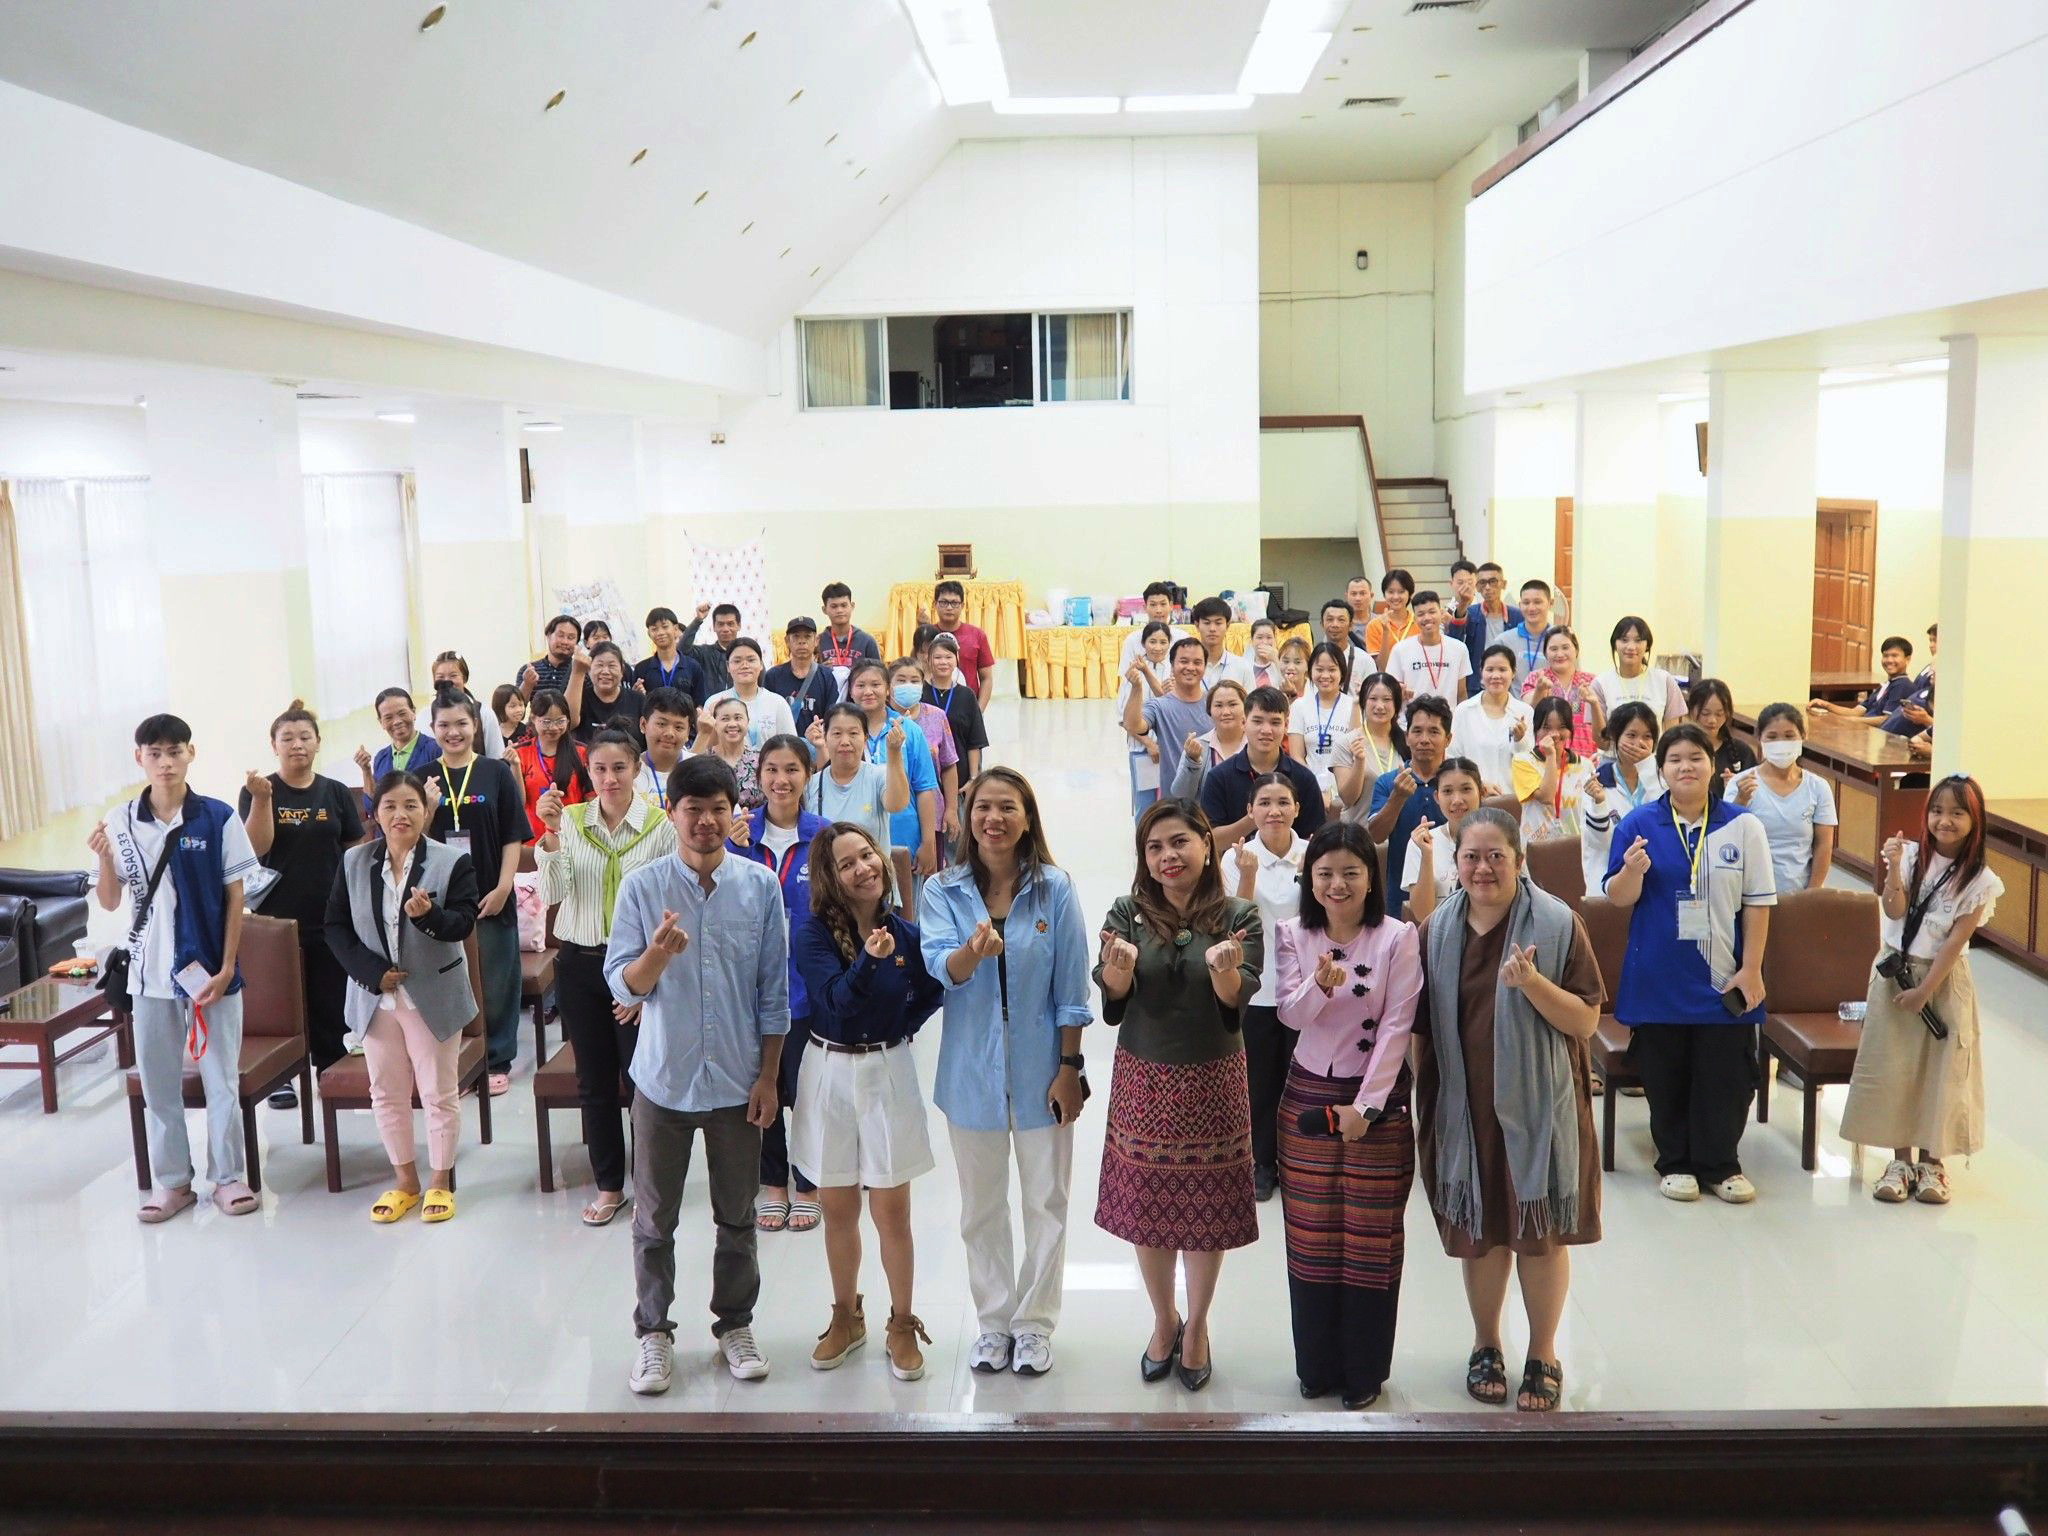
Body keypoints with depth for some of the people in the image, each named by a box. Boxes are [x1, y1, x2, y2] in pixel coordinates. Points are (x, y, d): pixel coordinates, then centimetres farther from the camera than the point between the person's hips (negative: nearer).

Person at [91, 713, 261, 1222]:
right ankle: (172, 1180, 23)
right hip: (149, 972, 3)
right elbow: (110, 902, 4)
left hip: (209, 968, -3)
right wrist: (106, 858, -15)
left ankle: (230, 1176, 18)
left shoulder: (218, 819, -8)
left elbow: (235, 899, -4)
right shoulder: (120, 822, -1)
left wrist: (226, 969, -8)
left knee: (221, 1078, 6)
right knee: (157, 1081, 11)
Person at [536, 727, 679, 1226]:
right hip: (579, 962, 2)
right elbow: (553, 894, -9)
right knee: (594, 1080, 10)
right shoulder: (570, 820, -1)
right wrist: (551, 834, -21)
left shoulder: (661, 827, -6)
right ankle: (608, 1185, 25)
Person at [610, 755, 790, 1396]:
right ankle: (654, 1331, 25)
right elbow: (621, 984, -7)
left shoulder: (760, 884, -3)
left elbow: (774, 989, 1)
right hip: (664, 1077, -1)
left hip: (737, 1079, 1)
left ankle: (735, 1324, 30)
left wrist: (768, 1076, 0)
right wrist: (659, 954, -29)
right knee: (654, 1218, 10)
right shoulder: (642, 886, -6)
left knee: (737, 1215, 13)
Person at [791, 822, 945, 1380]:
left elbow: (931, 992, 12)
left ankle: (902, 1323, 20)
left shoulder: (906, 934, -6)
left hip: (888, 1073, 0)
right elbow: (836, 997, -24)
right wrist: (869, 959, -40)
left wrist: (903, 1027, -1)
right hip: (829, 1074, 0)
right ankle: (846, 1317, 30)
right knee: (838, 1210, 13)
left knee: (891, 1210, 3)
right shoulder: (812, 934, -10)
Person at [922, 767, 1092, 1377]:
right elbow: (940, 967, -20)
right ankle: (993, 1321, 32)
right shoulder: (943, 891, -4)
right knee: (981, 1207, 15)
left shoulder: (1055, 889, -7)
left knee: (1046, 1202, 10)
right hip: (971, 1070, 1)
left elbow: (1071, 989, -5)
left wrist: (1069, 1067, -6)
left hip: (1041, 1069, -1)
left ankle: (1034, 1323, 27)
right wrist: (974, 950, -41)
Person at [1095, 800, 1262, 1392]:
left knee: (1206, 1208, 10)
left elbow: (1237, 1000, -15)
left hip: (1213, 1078, -1)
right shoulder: (1127, 913, -3)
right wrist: (1120, 967, -34)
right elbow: (1112, 996, -11)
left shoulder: (1238, 917, -6)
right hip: (1143, 1078, 1)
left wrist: (1223, 968, -37)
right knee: (1148, 1206, 11)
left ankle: (1197, 1324, 31)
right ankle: (1164, 1320, 34)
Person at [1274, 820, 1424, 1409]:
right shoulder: (1293, 935, 1)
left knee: (1372, 1237, 4)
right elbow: (1290, 1015, -8)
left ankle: (1365, 1370, 18)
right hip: (1308, 1096, 2)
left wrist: (1366, 1105, -15)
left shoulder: (1397, 938, -7)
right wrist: (1320, 986, -29)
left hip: (1378, 1099, -2)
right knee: (1311, 1234, 8)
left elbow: (1396, 1026, -10)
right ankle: (1317, 1364, 22)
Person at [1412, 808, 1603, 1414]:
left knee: (1541, 1233, 7)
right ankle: (1486, 1346, 34)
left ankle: (1543, 1355, 27)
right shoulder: (1436, 930, 1)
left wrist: (1532, 983, -25)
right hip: (1464, 1108, 3)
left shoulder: (1557, 924, -8)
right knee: (1478, 1231, 12)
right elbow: (1423, 1028, 8)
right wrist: (1424, 1107, 7)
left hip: (1538, 1107, -2)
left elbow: (1586, 1022, -10)